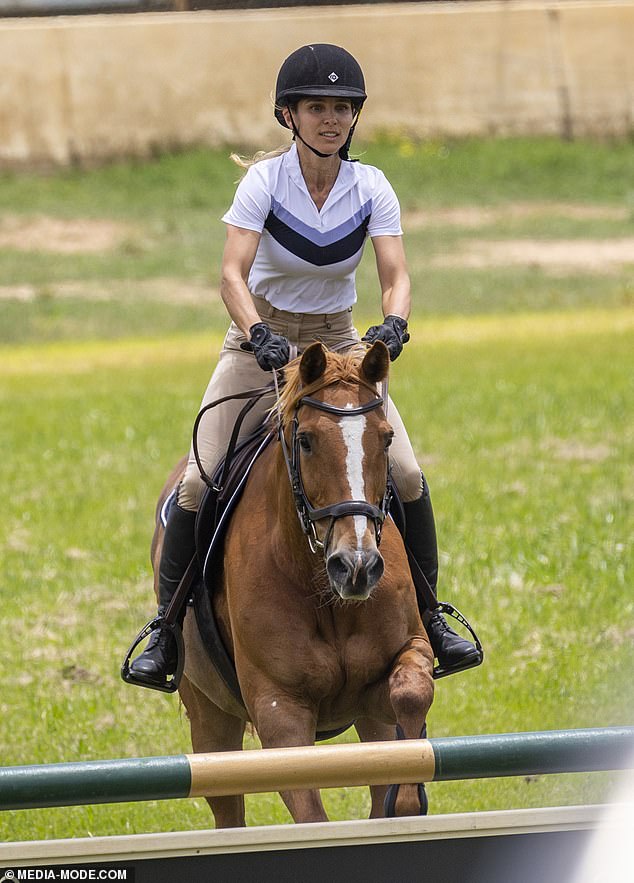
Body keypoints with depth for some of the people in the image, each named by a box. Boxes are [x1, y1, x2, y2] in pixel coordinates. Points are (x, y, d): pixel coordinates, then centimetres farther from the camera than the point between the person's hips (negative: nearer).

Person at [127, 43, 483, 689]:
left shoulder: (371, 189, -10)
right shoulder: (264, 182, -17)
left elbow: (396, 278, -19)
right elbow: (233, 274, -28)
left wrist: (392, 327, -41)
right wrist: (259, 336, -46)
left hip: (340, 343, 2)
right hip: (262, 339, -2)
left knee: (406, 475, -13)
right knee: (200, 479, -15)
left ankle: (428, 614, 5)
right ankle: (166, 623, 0)